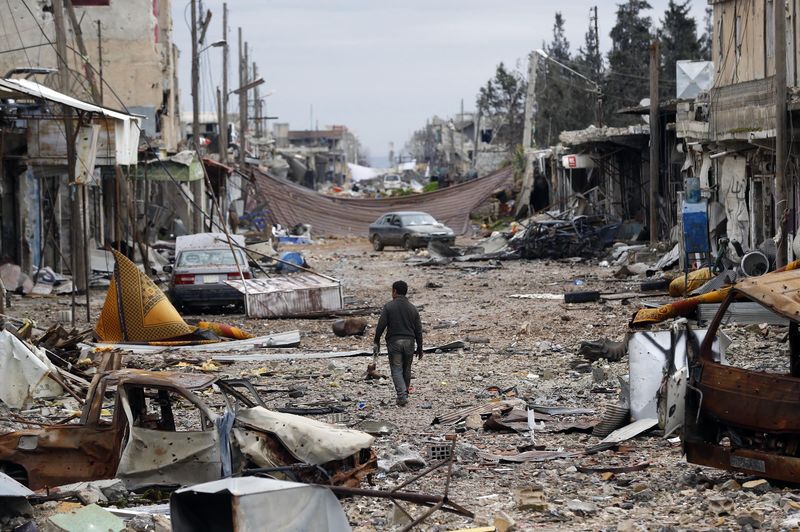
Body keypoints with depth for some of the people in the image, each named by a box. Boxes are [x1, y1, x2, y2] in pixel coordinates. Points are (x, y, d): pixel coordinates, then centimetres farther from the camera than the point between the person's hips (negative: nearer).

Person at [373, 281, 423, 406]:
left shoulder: (388, 307, -5)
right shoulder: (413, 309, 6)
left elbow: (381, 326, -8)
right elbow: (418, 330, 7)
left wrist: (376, 342, 2)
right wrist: (420, 348, 14)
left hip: (394, 342, -3)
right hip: (409, 342, 3)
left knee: (396, 370, -3)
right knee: (406, 370, 15)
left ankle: (402, 396, -18)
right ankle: (404, 394, 26)